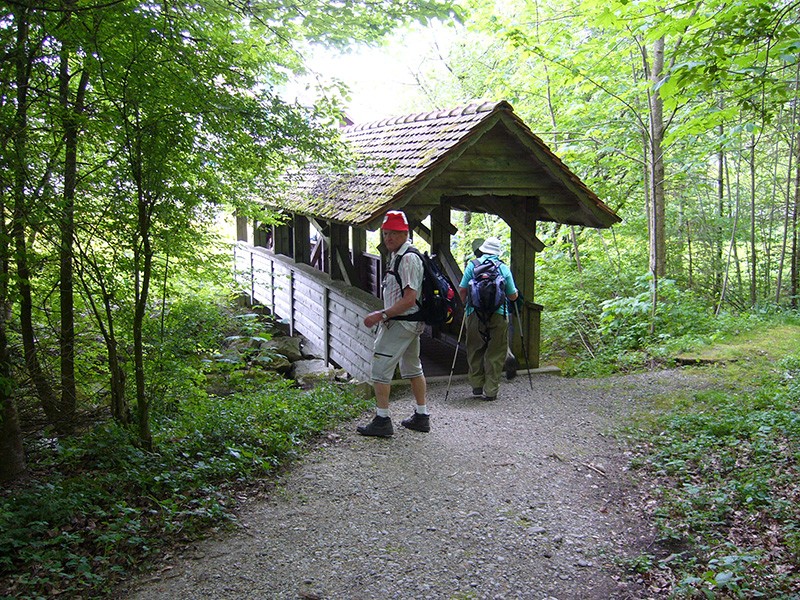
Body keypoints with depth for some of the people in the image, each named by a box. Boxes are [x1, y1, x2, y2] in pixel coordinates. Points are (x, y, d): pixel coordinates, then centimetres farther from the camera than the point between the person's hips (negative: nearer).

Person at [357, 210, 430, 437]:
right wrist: (383, 316, 19)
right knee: (413, 369, 17)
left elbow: (409, 300, -24)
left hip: (401, 323, -11)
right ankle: (421, 416, 27)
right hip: (411, 324, 11)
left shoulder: (408, 259, -19)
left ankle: (382, 420, -1)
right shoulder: (397, 256, 13)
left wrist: (381, 315, -23)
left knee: (380, 369, -6)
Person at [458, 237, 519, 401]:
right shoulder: (504, 268, 4)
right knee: (495, 354, 6)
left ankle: (477, 386, 15)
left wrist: (466, 304, 20)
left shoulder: (472, 265, 3)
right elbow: (513, 296, 8)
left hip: (475, 314, 0)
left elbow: (462, 290, 1)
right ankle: (491, 390, 6)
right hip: (498, 314, 0)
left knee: (475, 351, 14)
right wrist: (515, 293, 32)